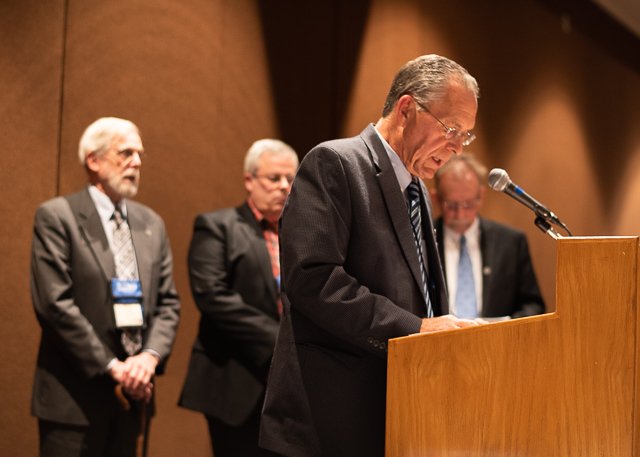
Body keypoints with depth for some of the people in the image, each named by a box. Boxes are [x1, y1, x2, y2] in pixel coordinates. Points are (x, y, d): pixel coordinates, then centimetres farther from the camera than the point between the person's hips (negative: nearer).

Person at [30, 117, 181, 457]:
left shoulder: (151, 224, 13)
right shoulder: (56, 216, -5)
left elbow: (167, 302, 11)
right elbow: (54, 303, -13)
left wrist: (151, 356, -8)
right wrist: (111, 367, -14)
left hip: (134, 392, 6)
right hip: (76, 394, -5)